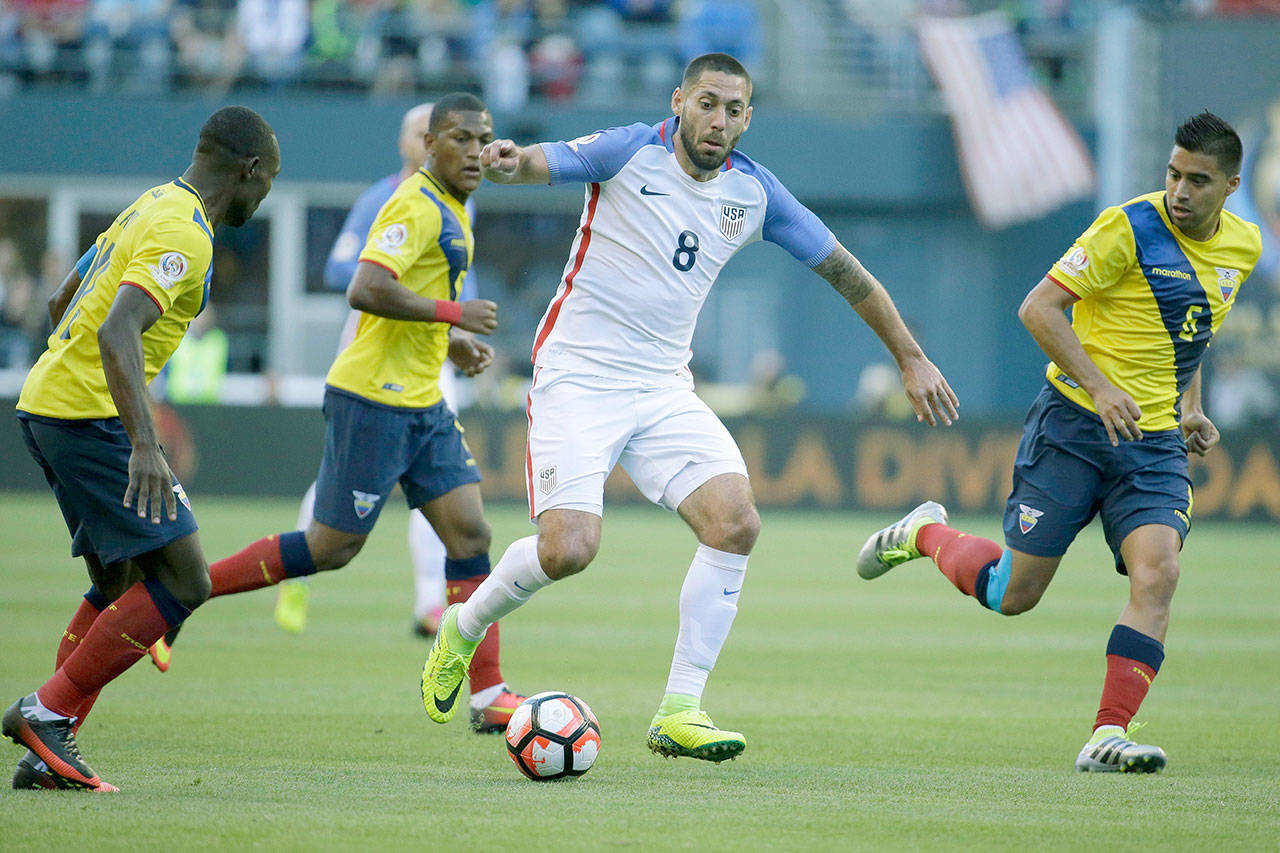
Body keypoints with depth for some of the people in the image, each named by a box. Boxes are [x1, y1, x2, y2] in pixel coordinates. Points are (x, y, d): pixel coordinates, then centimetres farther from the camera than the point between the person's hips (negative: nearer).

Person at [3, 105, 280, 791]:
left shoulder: (151, 208, 16)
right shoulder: (183, 233, -15)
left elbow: (62, 303, 27)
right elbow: (116, 331, -29)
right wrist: (144, 446, -37)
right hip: (90, 417, -10)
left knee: (121, 588, 15)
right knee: (182, 581, -10)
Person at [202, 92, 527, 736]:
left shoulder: (450, 211, 15)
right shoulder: (416, 206, -16)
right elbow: (366, 291, -28)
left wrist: (450, 343, 15)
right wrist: (452, 314, -21)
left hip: (421, 403, 9)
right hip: (373, 399, -9)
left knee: (469, 535, 1)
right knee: (332, 547, -5)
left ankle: (488, 696, 0)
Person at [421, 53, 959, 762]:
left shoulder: (754, 192, 3)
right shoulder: (631, 152, -8)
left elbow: (844, 270, 13)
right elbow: (545, 162, -22)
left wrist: (911, 359, 15)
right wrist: (507, 162, -47)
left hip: (664, 386, 5)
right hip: (578, 377, -5)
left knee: (736, 523, -16)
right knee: (569, 548, -19)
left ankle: (680, 711, -8)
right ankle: (464, 627, 13)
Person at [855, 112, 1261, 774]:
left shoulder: (1242, 246, 7)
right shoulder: (1130, 227, -14)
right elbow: (1039, 308, -15)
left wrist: (1190, 407, 14)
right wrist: (1098, 386, -23)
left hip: (1155, 443, 4)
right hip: (1073, 425, -4)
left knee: (1156, 574, -20)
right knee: (1012, 594, 1)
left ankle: (1108, 737, -20)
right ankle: (924, 534, 32)